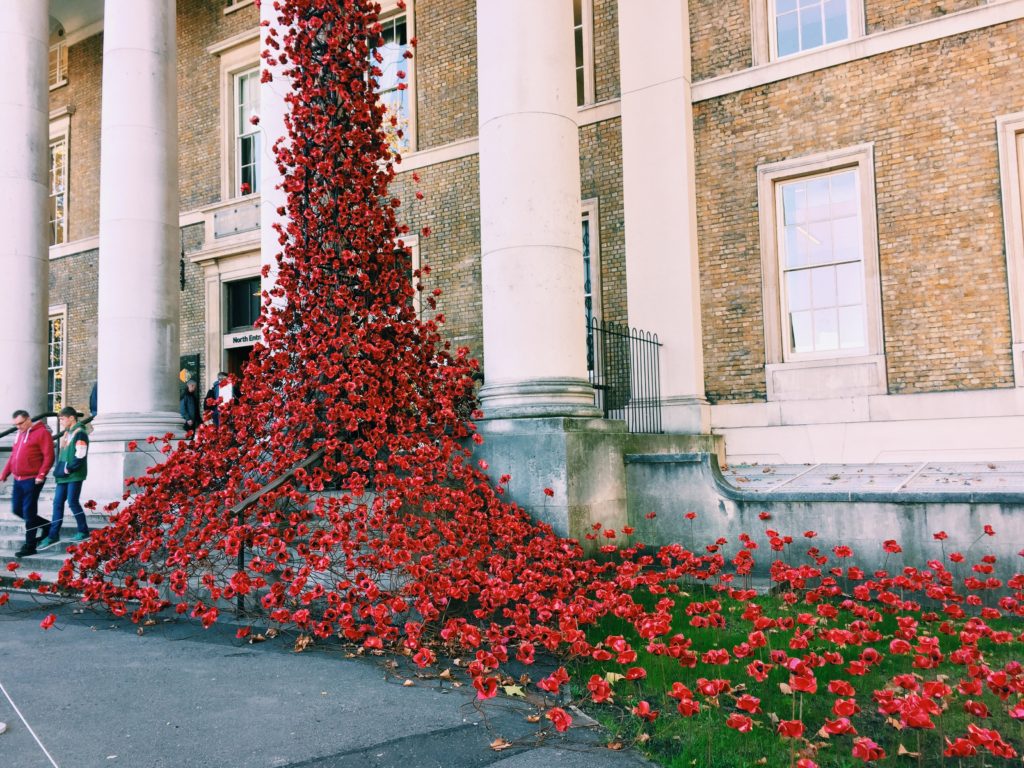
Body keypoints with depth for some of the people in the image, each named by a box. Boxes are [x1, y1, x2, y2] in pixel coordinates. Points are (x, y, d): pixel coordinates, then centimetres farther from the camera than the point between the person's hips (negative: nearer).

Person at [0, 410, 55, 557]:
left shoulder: (41, 432, -10)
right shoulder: (20, 434, 15)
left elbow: (49, 456, -15)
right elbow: (13, 456, 22)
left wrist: (41, 475, -21)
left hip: (32, 480, -8)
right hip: (18, 479, 8)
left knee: (28, 513, -4)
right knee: (17, 509, 12)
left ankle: (30, 546, 5)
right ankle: (45, 525, 29)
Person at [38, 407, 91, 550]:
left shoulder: (80, 433, -11)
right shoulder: (67, 433, 17)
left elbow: (80, 455, -19)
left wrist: (69, 469, -17)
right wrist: (60, 469, 12)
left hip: (75, 475, -9)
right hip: (64, 475, 9)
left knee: (73, 502, -4)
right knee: (58, 503, 6)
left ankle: (83, 532, 8)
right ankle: (53, 535, 8)